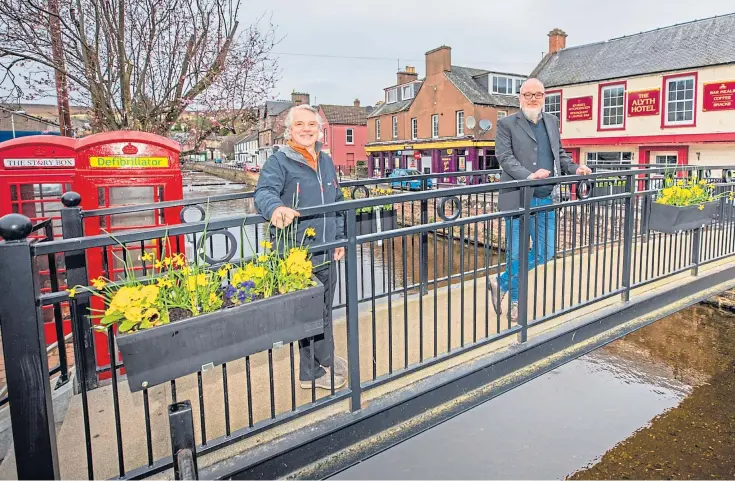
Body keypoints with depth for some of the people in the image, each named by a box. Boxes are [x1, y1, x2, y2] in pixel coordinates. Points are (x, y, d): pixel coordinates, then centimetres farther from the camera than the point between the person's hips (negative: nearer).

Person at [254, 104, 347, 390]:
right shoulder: (279, 161, -7)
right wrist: (276, 207, -46)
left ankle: (322, 361, 34)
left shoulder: (326, 161, 14)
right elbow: (264, 192, -23)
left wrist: (339, 238, 18)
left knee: (324, 311, 17)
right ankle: (316, 370, 18)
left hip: (326, 252, 7)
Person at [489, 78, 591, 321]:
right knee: (516, 253, 3)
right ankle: (514, 301, 24)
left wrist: (575, 169, 5)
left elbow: (559, 153, 23)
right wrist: (529, 176, -25)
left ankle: (501, 283, 24)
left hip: (546, 200, 6)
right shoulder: (506, 124, -1)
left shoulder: (552, 121, 16)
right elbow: (505, 157, -12)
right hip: (518, 199, -5)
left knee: (545, 252, 7)